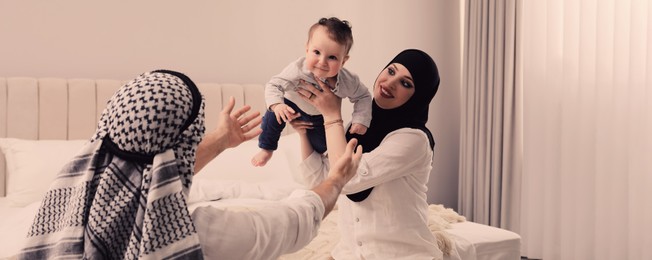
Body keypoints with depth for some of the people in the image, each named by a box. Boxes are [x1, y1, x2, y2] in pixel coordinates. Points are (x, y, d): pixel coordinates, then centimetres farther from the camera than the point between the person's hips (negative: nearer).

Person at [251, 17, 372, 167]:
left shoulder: (348, 82, -35)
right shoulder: (298, 70, -42)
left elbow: (363, 97, -15)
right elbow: (274, 85, -36)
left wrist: (360, 120, -27)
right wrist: (277, 105, -56)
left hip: (320, 116, 1)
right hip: (293, 104, -1)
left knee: (321, 145, 3)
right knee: (274, 116, -18)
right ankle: (266, 149, 9)